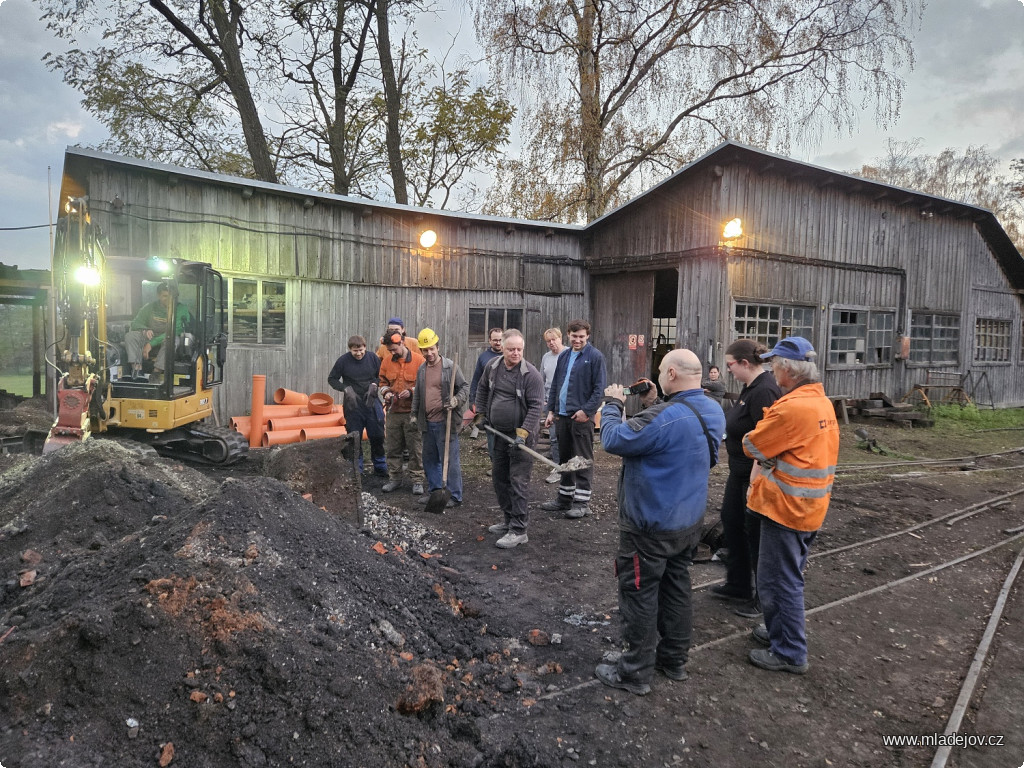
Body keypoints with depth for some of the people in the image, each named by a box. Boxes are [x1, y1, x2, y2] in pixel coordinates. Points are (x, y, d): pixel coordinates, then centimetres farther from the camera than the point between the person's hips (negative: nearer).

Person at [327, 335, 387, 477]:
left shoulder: (373, 358, -2)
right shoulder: (343, 360, -6)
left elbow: (382, 377, 10)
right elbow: (331, 379, 3)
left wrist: (374, 385, -9)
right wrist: (346, 389, -11)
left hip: (372, 403, 1)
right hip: (353, 405, -1)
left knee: (377, 436, 7)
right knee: (354, 439, 5)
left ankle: (380, 468, 21)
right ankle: (356, 469, 17)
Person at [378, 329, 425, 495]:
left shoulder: (418, 360, -6)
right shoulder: (386, 362, 6)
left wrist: (411, 391, -17)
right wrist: (386, 392, -2)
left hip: (412, 412, -4)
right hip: (393, 412, 4)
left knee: (415, 448, 1)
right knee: (392, 448, 10)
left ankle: (417, 481, 11)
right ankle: (394, 478, 23)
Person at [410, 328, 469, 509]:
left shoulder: (450, 366, -7)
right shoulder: (421, 369, 12)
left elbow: (465, 387, -5)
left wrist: (457, 400, -22)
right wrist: (414, 414, 21)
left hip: (445, 422, -7)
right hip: (427, 423, 7)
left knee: (449, 460, -2)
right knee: (430, 459, 15)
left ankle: (454, 496, 6)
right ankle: (434, 491, 29)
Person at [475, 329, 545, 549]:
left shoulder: (531, 374, -16)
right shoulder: (492, 367, 3)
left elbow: (536, 407, -19)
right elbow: (482, 389, 21)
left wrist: (522, 433, -25)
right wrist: (482, 413, 16)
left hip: (522, 435, -7)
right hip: (498, 434, 7)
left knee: (518, 482, -7)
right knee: (499, 478, 16)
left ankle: (519, 531, -3)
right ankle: (508, 519, 31)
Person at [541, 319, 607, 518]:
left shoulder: (595, 357, -7)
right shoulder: (564, 355, 13)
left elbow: (599, 388, -11)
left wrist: (586, 410, -17)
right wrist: (551, 410, 11)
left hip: (581, 416, -7)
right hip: (562, 415, 7)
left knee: (583, 460, 0)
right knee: (564, 457, 15)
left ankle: (582, 502, 7)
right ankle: (564, 497, 26)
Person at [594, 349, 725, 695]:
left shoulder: (665, 417, -30)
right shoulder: (713, 412, 0)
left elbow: (613, 440, -23)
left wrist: (612, 403, -8)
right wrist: (651, 406, 4)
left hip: (650, 526, -9)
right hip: (690, 521, 9)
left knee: (639, 595, 5)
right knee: (676, 587, 21)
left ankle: (635, 672, 18)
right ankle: (675, 659, 36)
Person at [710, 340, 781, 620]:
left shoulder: (764, 392, -24)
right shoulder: (751, 387, 7)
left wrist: (755, 483, -25)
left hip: (755, 475, -10)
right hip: (740, 471, 10)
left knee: (755, 533, 4)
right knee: (731, 523, 19)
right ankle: (738, 586, 35)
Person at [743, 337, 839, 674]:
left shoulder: (793, 407, -24)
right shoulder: (823, 402, 7)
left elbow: (753, 445, -15)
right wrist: (768, 462, 1)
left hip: (787, 507, -10)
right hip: (811, 507, 10)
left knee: (780, 581, 3)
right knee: (789, 577, 22)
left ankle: (789, 653, 14)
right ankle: (779, 632, 36)